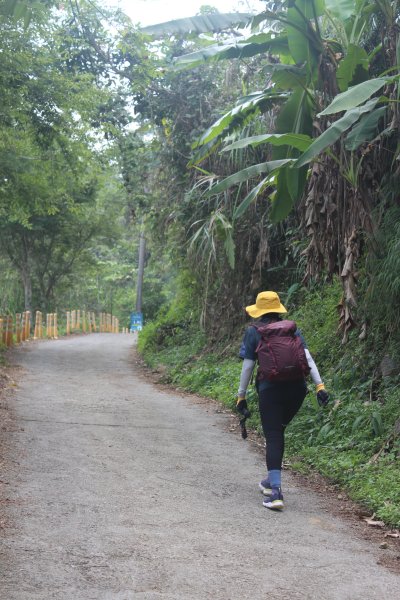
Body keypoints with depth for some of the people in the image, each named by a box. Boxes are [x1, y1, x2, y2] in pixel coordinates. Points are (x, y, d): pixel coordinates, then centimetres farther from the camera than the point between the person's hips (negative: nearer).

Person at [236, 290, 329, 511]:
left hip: (270, 389, -4)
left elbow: (247, 366, 0)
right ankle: (272, 480, 32)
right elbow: (308, 358, 1)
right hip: (296, 387, 4)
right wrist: (320, 385, -3)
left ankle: (275, 492, -14)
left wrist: (241, 396, 7)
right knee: (278, 431, 22)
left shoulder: (254, 331, 3)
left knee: (273, 437, -4)